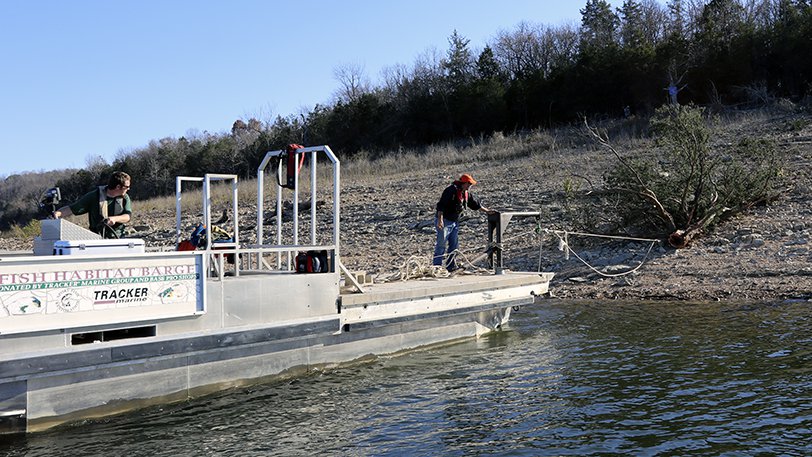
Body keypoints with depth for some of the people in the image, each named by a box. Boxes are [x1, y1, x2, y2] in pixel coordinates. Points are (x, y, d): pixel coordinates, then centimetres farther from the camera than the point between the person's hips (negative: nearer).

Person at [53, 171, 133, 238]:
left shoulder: (125, 198, 8)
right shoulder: (94, 196, 0)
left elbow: (128, 216, -3)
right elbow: (72, 208, 2)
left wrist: (115, 219, -23)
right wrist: (58, 213, -15)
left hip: (118, 238, 1)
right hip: (97, 239, -1)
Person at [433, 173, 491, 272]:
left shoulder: (465, 193, 12)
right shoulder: (451, 190, -17)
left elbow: (475, 204, 24)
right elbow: (441, 205, -23)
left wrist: (487, 211, 23)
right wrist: (440, 219, -30)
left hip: (455, 222, 9)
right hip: (444, 222, -9)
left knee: (454, 245, 10)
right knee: (442, 245, -10)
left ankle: (452, 266, 16)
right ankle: (436, 267, -8)